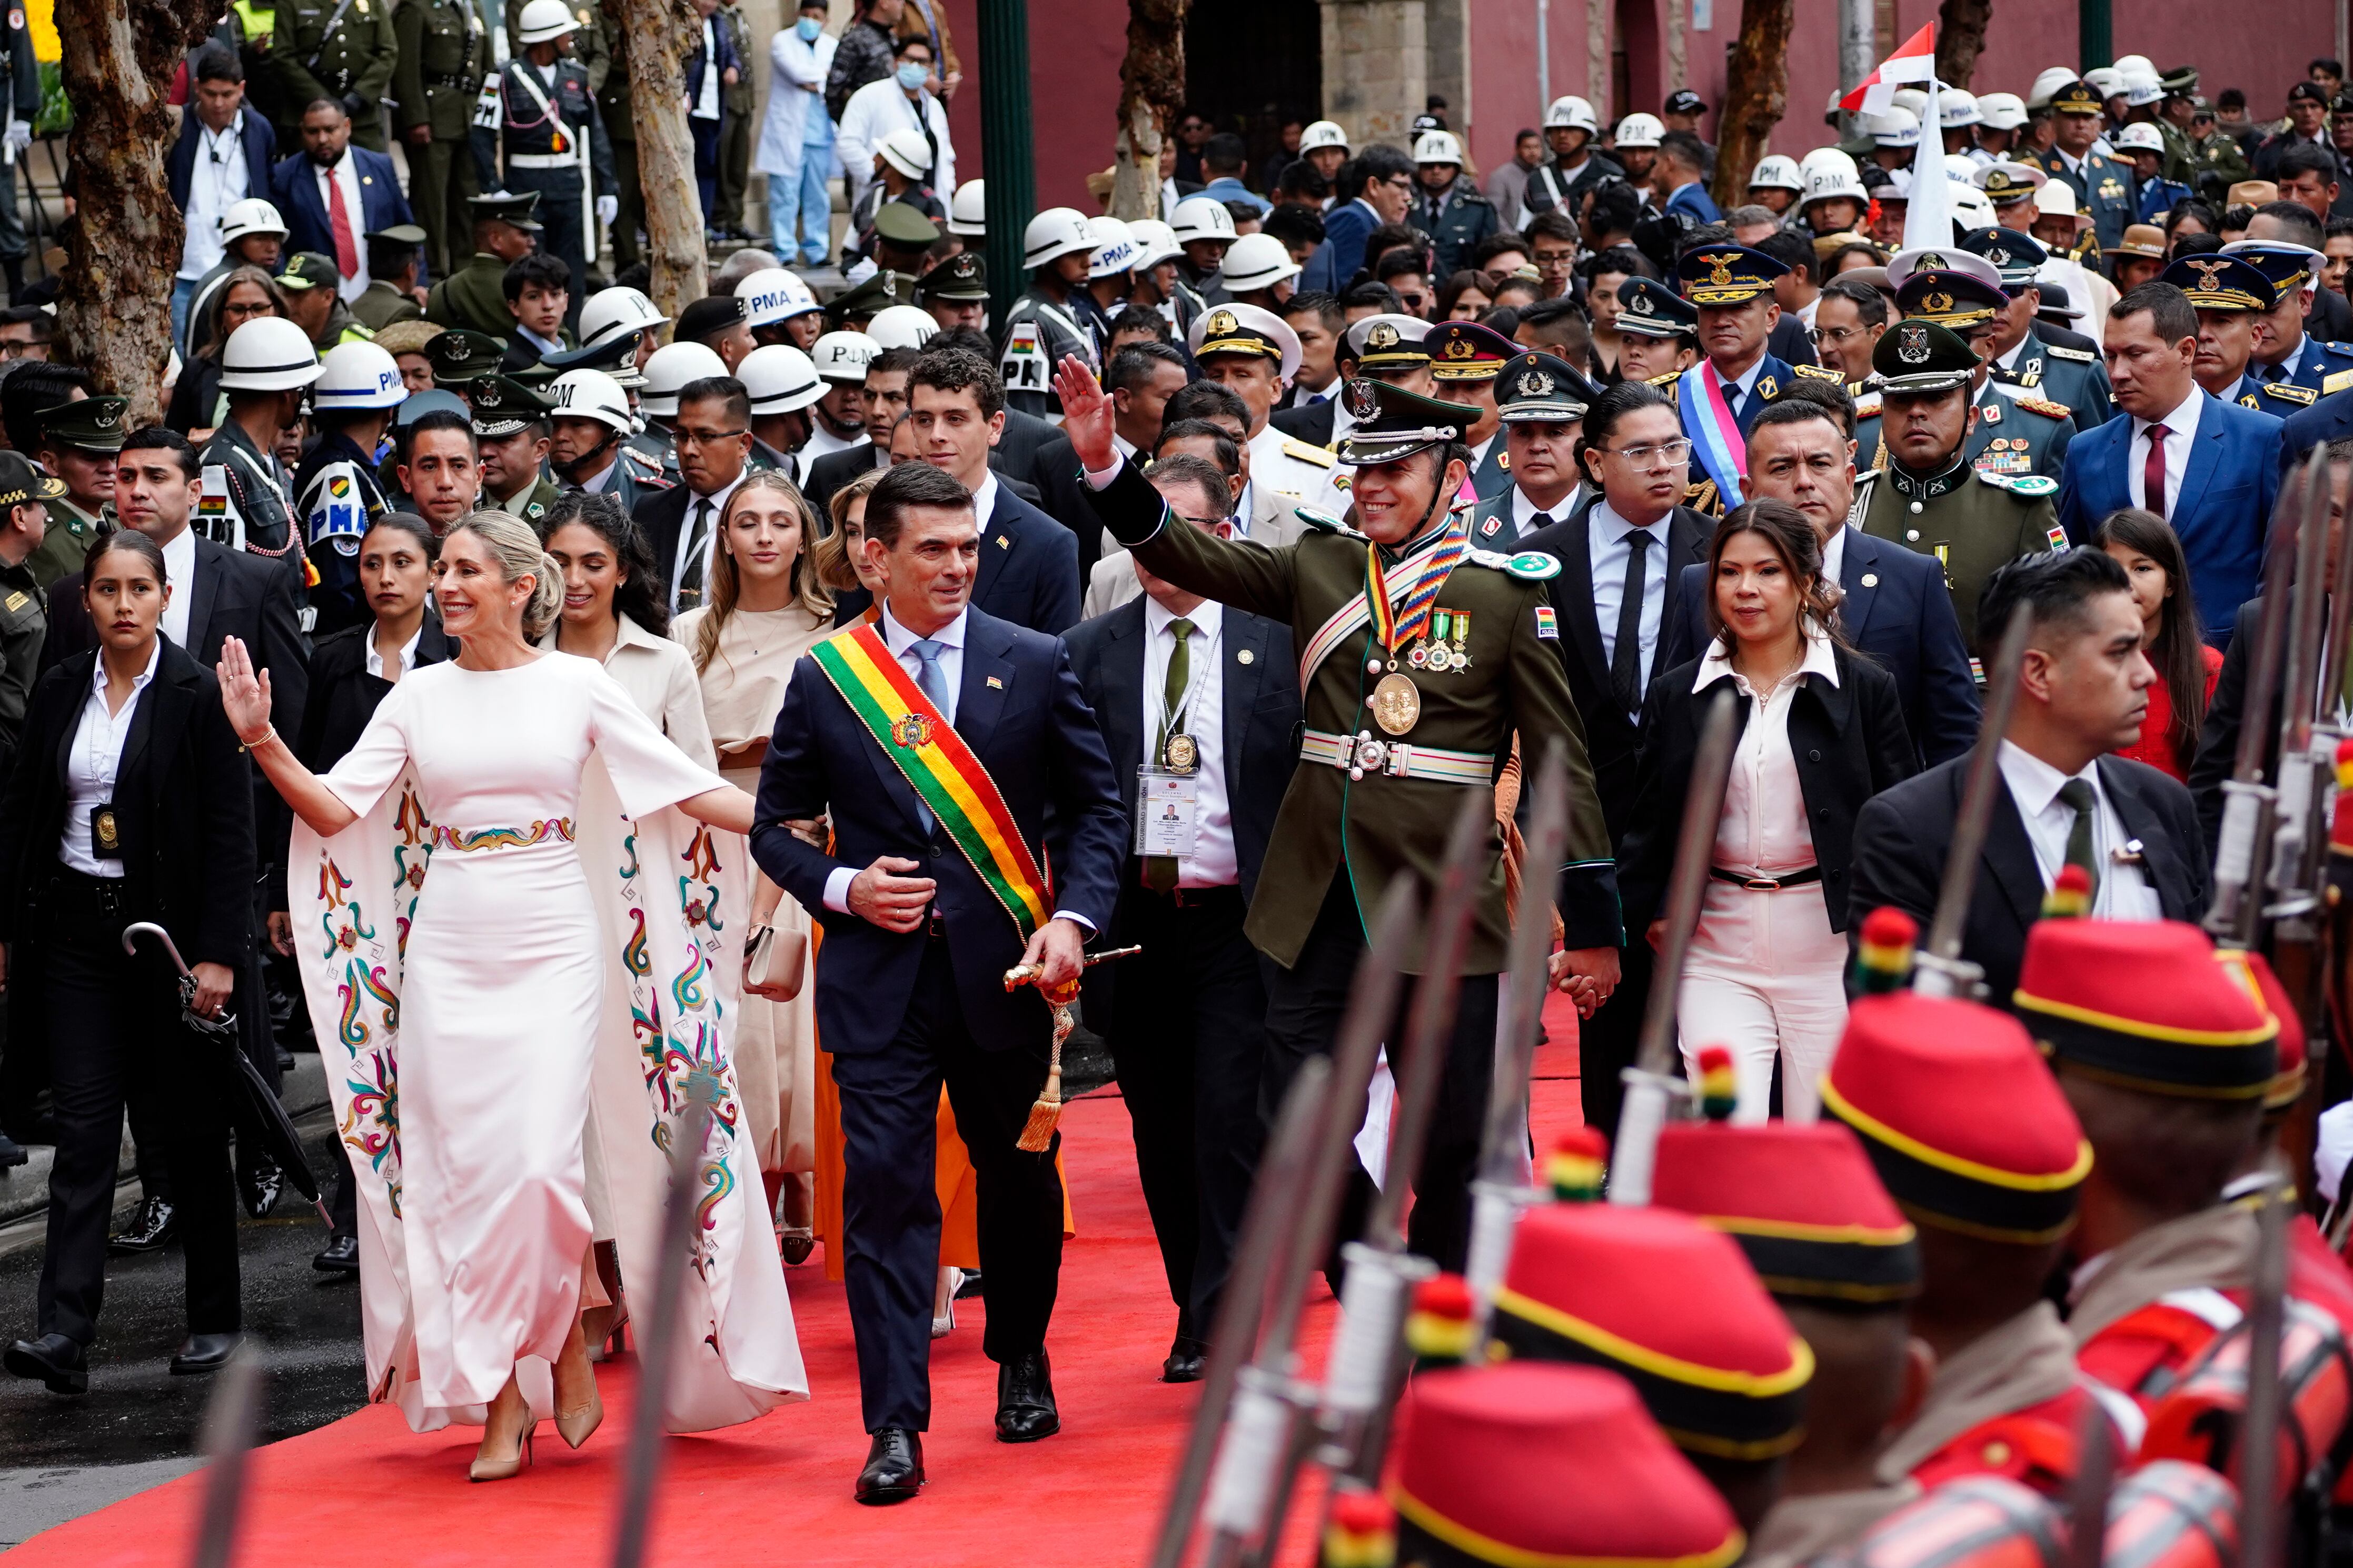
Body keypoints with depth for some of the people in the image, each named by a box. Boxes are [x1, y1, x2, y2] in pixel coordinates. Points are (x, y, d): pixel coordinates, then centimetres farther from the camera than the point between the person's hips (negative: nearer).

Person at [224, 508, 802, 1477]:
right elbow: (335, 812, 3)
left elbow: (687, 789, 1)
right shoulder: (419, 697, 7)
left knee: (540, 1161, -14)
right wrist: (262, 741, -9)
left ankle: (564, 1343, 12)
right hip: (449, 951, 3)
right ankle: (500, 1399, 8)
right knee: (464, 1170, 0)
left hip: (553, 947, -2)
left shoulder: (577, 687, 1)